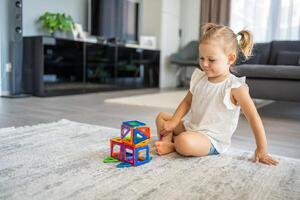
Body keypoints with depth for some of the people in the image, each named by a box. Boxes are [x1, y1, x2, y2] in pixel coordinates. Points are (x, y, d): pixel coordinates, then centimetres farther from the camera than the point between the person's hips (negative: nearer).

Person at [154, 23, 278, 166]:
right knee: (161, 117, 11)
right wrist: (173, 122, -3)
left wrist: (261, 150, -17)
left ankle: (173, 145, -5)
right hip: (192, 127, 7)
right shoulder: (199, 78, 0)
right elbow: (187, 102, 10)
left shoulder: (235, 88, -18)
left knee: (185, 142, -36)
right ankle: (167, 139, -10)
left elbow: (254, 118, -16)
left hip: (213, 139, -7)